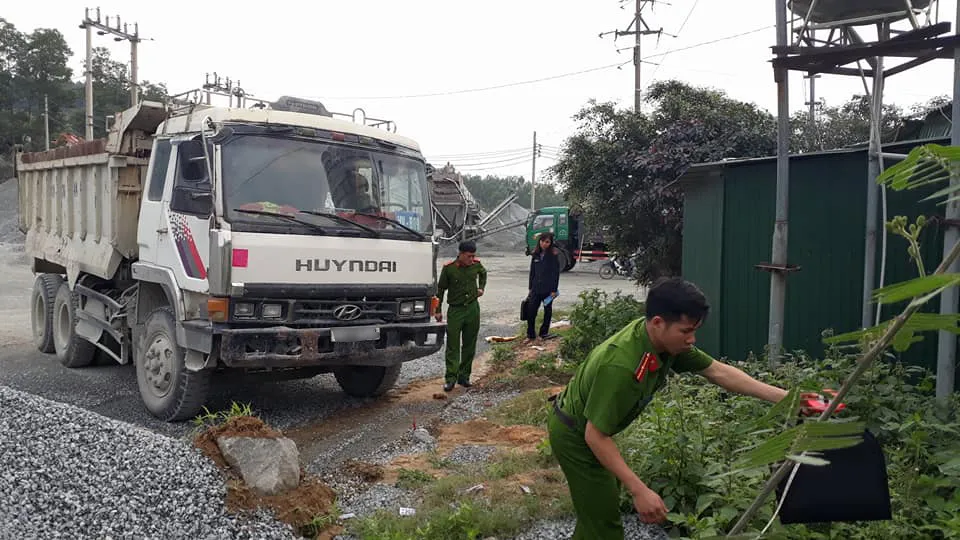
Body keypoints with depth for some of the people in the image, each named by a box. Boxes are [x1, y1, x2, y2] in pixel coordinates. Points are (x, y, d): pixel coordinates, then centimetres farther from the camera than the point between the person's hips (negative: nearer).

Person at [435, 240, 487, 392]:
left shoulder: (476, 264, 0)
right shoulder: (449, 268, -10)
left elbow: (483, 273, 25)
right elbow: (440, 289, 0)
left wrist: (481, 288, 11)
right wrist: (438, 310, 0)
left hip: (473, 308, 4)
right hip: (455, 310, -3)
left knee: (470, 345, 8)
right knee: (452, 345, -5)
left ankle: (464, 376, 17)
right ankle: (450, 378, -2)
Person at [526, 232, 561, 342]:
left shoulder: (553, 255, -8)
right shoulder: (536, 254, 5)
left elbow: (556, 273, -9)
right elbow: (532, 272, 12)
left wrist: (554, 290, -12)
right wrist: (530, 288, 10)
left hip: (548, 289, -4)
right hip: (536, 288, 4)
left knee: (547, 310, 10)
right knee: (531, 310, -1)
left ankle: (544, 333, 22)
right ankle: (530, 335, 9)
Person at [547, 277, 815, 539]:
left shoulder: (666, 339, -13)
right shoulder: (620, 366, -38)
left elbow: (717, 371, -5)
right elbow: (595, 436, -32)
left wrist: (782, 396, -9)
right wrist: (640, 491, -32)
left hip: (591, 429, 9)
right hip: (575, 436, -9)